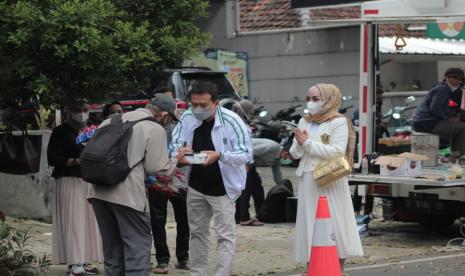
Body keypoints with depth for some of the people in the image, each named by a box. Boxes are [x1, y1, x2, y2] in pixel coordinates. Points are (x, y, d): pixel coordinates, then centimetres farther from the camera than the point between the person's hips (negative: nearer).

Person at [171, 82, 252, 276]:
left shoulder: (231, 121, -21)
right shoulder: (187, 118, -7)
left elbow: (246, 153, -20)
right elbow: (175, 143, 1)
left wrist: (220, 155, -38)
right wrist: (180, 150, -25)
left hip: (223, 187, -5)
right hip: (196, 186, 5)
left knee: (225, 235, -7)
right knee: (197, 232, 16)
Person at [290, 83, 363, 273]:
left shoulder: (339, 122, -5)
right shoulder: (304, 122, 14)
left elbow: (336, 152, -16)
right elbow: (295, 154, 12)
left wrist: (308, 143, -13)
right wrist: (300, 144, -11)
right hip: (308, 181, 6)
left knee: (334, 225, -3)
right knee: (310, 226, 6)